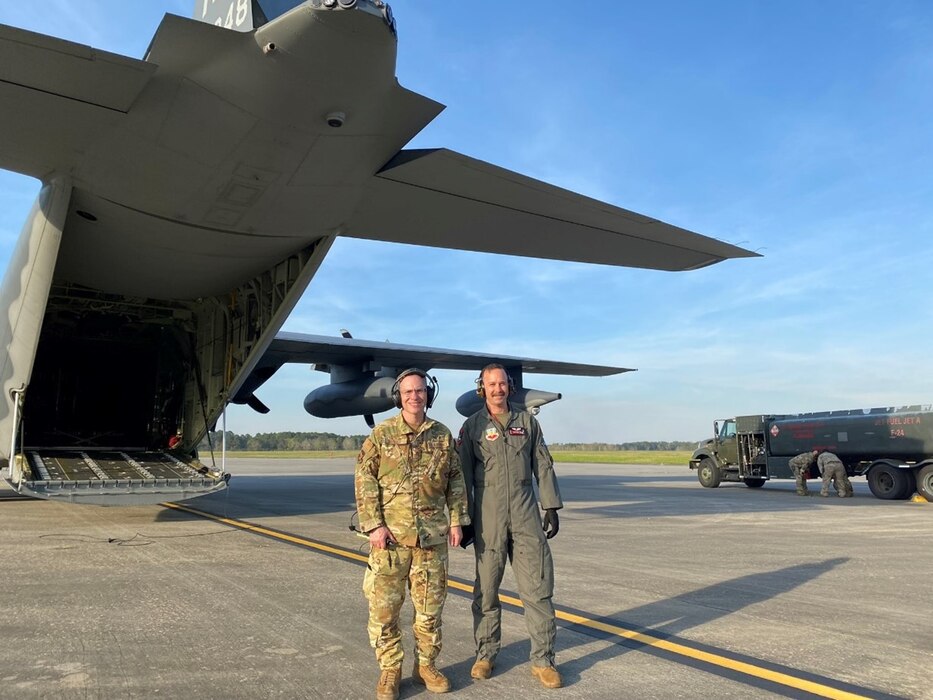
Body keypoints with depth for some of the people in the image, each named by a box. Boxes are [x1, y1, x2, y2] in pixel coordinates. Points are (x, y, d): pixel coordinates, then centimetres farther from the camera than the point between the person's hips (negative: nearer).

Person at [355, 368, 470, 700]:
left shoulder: (443, 435, 6)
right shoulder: (382, 433, -2)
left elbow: (456, 480, 10)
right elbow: (364, 480, -4)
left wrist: (457, 521, 3)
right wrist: (374, 525, -10)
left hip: (432, 535, 2)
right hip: (390, 534, -2)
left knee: (430, 605, 11)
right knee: (384, 606, 3)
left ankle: (426, 666, 28)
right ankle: (389, 671, 19)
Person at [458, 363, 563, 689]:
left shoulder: (526, 421, 9)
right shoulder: (472, 426, 3)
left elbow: (543, 466, 9)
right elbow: (463, 476, 3)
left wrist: (551, 507, 4)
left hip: (525, 513, 2)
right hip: (488, 516, -1)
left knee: (538, 587, 0)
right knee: (486, 588, 8)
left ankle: (542, 660, 11)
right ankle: (485, 655, 23)